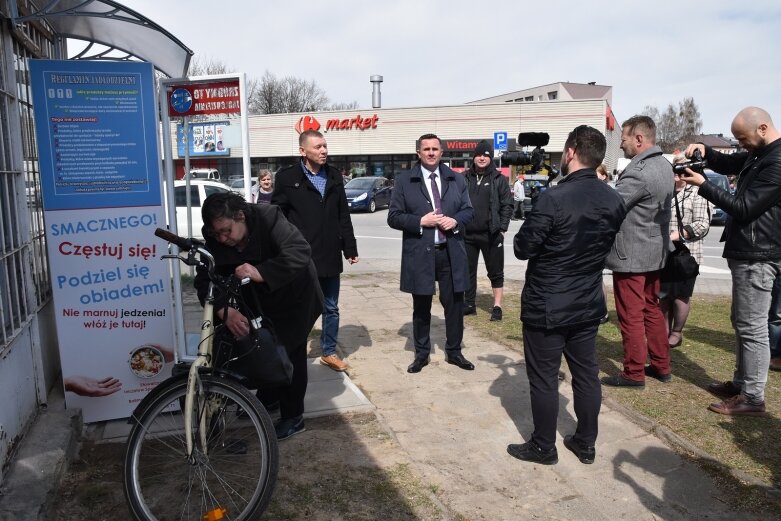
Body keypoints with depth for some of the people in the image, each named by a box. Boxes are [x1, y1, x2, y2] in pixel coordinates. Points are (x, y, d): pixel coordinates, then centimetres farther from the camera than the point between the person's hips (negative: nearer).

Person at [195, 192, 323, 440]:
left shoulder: (269, 218, -32)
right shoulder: (214, 238, -19)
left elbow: (300, 252, -43)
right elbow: (205, 280, -23)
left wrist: (260, 272, -55)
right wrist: (225, 312, -42)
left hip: (292, 297, -5)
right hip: (258, 300, 5)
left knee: (289, 351, -3)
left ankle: (293, 417, 11)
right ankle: (267, 398, 36)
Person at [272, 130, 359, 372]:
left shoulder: (334, 176, 8)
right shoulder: (287, 177, -6)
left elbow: (343, 216, 11)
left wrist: (350, 248, 8)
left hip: (330, 256, 4)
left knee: (331, 308, 13)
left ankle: (329, 352, 29)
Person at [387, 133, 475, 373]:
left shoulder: (457, 179, 9)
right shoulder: (404, 180, 0)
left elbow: (468, 210, 11)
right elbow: (394, 217, -3)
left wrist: (455, 220, -11)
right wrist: (420, 221, -16)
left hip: (451, 252, 3)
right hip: (420, 254, -2)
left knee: (454, 305, 10)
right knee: (421, 308, 9)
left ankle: (453, 352, 26)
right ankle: (421, 354, 25)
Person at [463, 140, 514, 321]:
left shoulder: (499, 179, 0)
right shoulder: (465, 178, 6)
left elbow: (507, 206, -2)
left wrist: (502, 229, -9)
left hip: (491, 235, -3)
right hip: (467, 234, 3)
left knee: (495, 272, 6)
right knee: (468, 271, 12)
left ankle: (497, 306, 14)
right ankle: (469, 304, 24)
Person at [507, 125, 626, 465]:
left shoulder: (553, 199, -22)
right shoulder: (614, 201, 0)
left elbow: (523, 249, -14)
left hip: (546, 306, -7)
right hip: (588, 304, 7)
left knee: (543, 378, 7)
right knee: (586, 374, 16)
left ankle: (543, 447, 20)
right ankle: (585, 443, 29)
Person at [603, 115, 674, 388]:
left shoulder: (638, 172, -23)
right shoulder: (664, 165, 8)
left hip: (631, 255, -9)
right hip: (654, 250, 10)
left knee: (631, 316, 1)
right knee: (651, 309, 18)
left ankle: (634, 373, 11)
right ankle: (661, 366, 28)